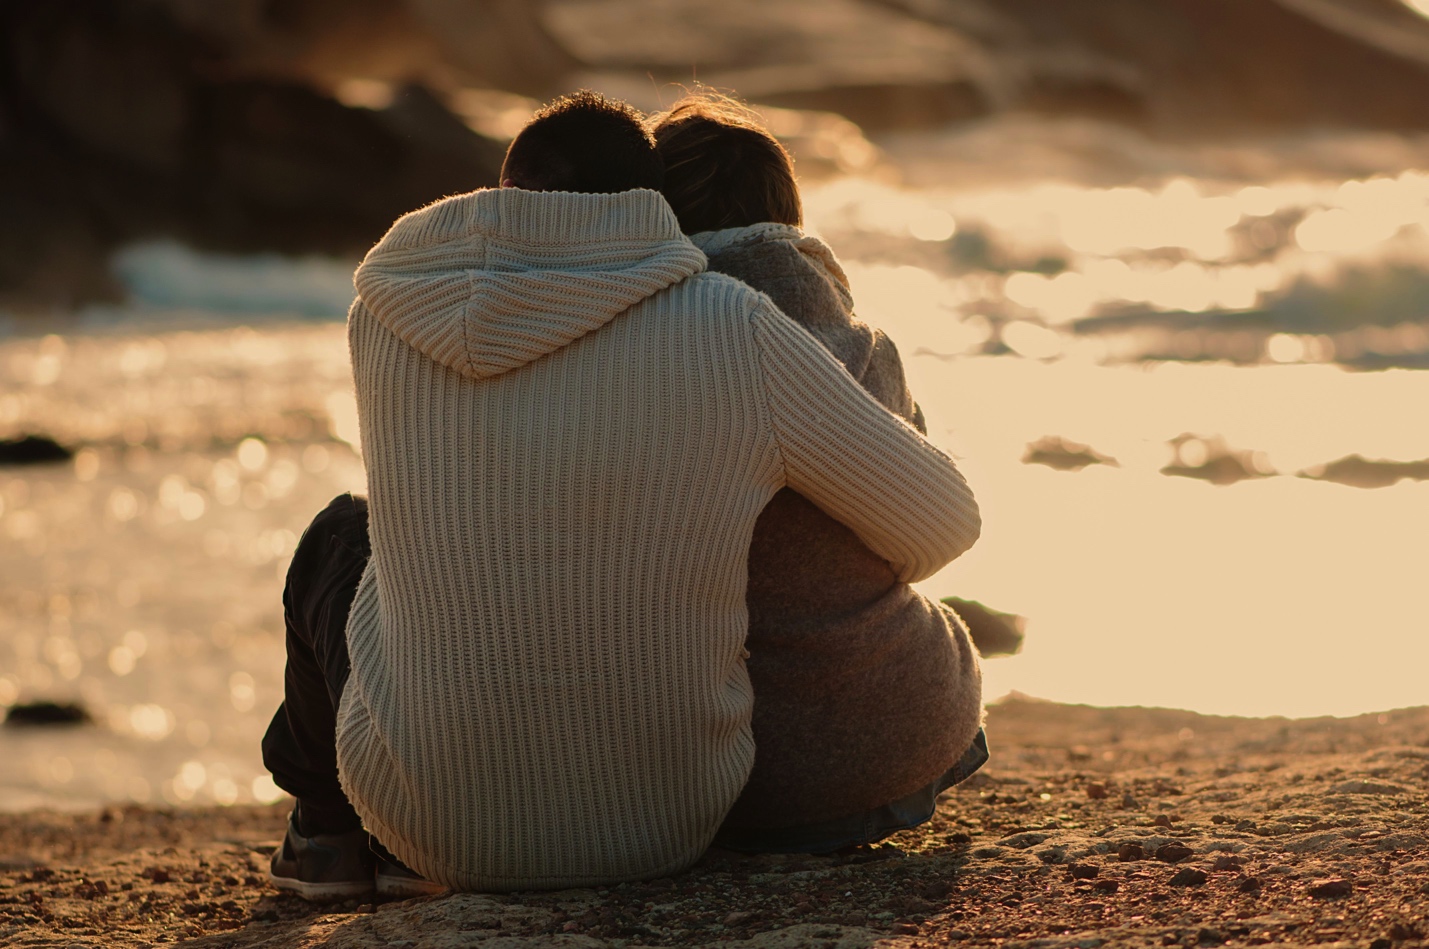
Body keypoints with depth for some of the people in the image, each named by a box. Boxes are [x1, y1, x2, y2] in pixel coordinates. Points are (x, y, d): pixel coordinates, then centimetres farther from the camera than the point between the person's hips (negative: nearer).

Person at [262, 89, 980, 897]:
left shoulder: (389, 312, -5)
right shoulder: (735, 333, -13)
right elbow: (940, 521, -2)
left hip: (434, 824, 1)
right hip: (664, 821, 0)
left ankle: (322, 824, 53)